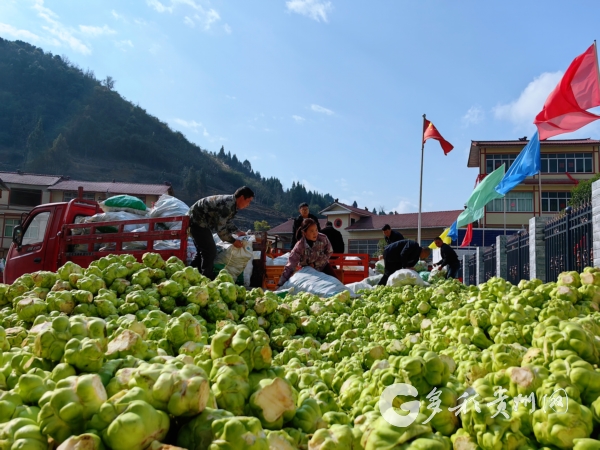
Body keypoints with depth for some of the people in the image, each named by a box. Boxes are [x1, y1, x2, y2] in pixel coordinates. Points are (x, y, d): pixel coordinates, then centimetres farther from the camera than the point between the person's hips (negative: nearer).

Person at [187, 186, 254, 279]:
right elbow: (220, 228, -27)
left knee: (203, 252, 18)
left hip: (197, 220, 11)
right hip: (198, 221, -11)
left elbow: (227, 221, 19)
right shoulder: (227, 205, -28)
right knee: (210, 251, -11)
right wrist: (233, 241, -18)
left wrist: (237, 231, 10)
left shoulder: (232, 203, 3)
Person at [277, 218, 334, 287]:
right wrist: (280, 284, -35)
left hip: (323, 266, 2)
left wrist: (315, 263, -20)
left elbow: (329, 252, -10)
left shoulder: (323, 238, -27)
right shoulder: (299, 246, -30)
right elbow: (290, 266, -30)